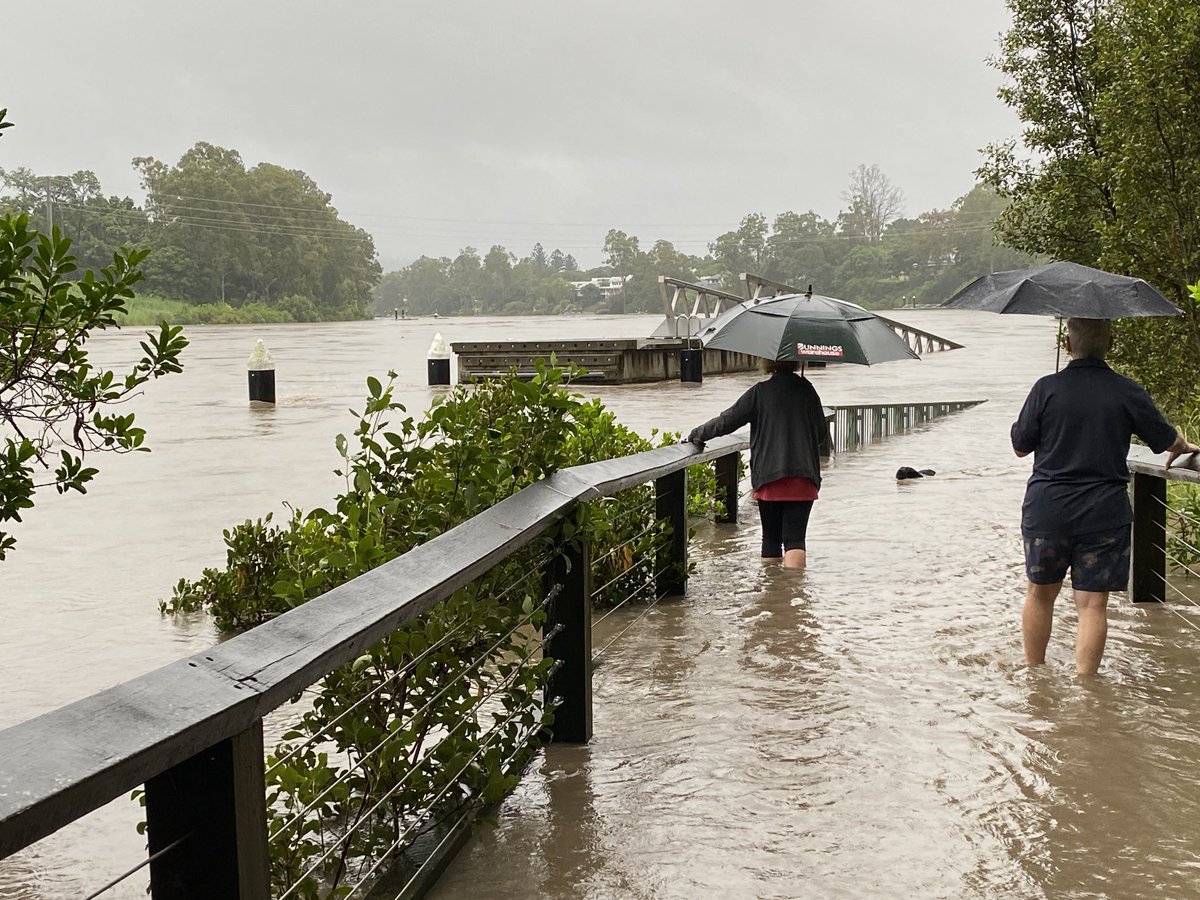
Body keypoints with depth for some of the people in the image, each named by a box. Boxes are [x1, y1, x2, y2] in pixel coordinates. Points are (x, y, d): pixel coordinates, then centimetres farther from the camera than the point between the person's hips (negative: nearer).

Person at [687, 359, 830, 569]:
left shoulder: (760, 392, -5)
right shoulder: (807, 390, 4)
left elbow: (728, 421, -2)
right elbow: (822, 434, 11)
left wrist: (698, 433, 11)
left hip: (769, 477, -1)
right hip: (804, 478, 1)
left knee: (771, 537, 13)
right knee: (795, 538, -4)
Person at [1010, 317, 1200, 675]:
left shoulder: (1047, 389, -8)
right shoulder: (1128, 392, -4)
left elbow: (1020, 447, 0)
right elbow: (1170, 441, 7)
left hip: (1047, 508, 0)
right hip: (1104, 512, 0)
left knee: (1040, 592, 16)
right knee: (1093, 603, 3)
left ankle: (1034, 676, 27)